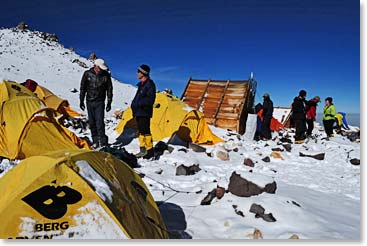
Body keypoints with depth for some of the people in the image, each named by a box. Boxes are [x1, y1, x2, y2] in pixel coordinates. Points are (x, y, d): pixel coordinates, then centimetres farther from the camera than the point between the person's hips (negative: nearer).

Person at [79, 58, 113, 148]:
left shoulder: (106, 75, -6)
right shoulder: (87, 74, -3)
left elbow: (109, 89, 2)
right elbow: (82, 88, 5)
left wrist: (109, 102, 0)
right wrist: (81, 101, 4)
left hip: (100, 102, -2)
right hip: (89, 102, 3)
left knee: (100, 122, -12)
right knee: (92, 122, 7)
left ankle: (103, 141, -7)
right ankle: (95, 141, 18)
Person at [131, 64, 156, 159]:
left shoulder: (150, 84, -12)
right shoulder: (141, 84, 17)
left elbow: (150, 100, -20)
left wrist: (138, 103, -21)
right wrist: (134, 105, 12)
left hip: (144, 112, -10)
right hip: (138, 112, 10)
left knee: (145, 131, -8)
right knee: (141, 131, 13)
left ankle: (149, 151, -1)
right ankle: (143, 150, 21)